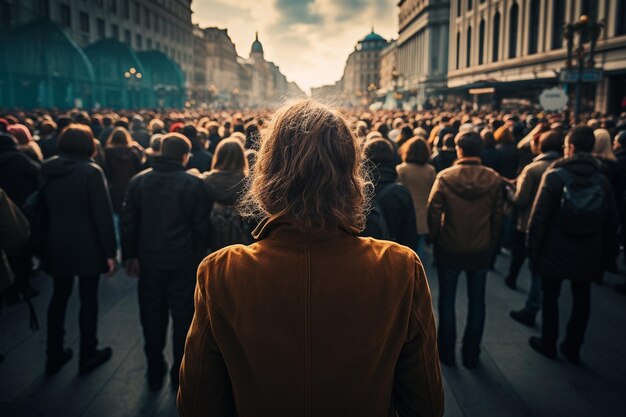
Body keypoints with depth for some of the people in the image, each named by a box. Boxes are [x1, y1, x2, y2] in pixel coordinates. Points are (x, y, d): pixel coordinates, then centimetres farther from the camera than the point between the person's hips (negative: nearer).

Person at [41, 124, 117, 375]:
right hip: (87, 246, -5)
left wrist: (44, 243, 17)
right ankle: (88, 355, 17)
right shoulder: (91, 171, -13)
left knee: (59, 296, 17)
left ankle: (54, 355, 25)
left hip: (56, 245, 5)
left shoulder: (47, 170, 4)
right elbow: (103, 214, -17)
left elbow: (42, 209, 9)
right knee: (88, 298, 7)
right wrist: (110, 251, -13)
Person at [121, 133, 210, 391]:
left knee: (152, 317, 15)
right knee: (183, 317, 10)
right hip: (184, 262, -2)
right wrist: (199, 257, 3)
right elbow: (201, 226, -8)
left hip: (150, 260, 3)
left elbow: (128, 222, 3)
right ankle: (180, 374, 21)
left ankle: (154, 374, 27)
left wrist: (130, 256, 11)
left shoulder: (138, 181, -1)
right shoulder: (194, 184, -10)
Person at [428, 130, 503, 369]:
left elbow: (433, 212, -14)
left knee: (447, 300, 14)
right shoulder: (494, 179, -9)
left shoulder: (444, 177, -16)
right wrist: (491, 244, 9)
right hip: (481, 250, 2)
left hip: (449, 249, -2)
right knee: (476, 301, 15)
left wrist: (435, 239, 2)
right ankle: (471, 354, 25)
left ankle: (447, 352, 24)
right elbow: (497, 216, -3)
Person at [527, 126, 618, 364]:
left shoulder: (554, 176, -12)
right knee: (582, 300, 16)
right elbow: (611, 223, 3)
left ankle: (548, 343, 24)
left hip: (555, 252, -3)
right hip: (588, 255, 3)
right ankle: (573, 347, 25)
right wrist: (604, 257, 12)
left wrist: (532, 249, -6)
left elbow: (539, 217, -15)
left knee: (550, 297, 13)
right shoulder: (602, 180, -1)